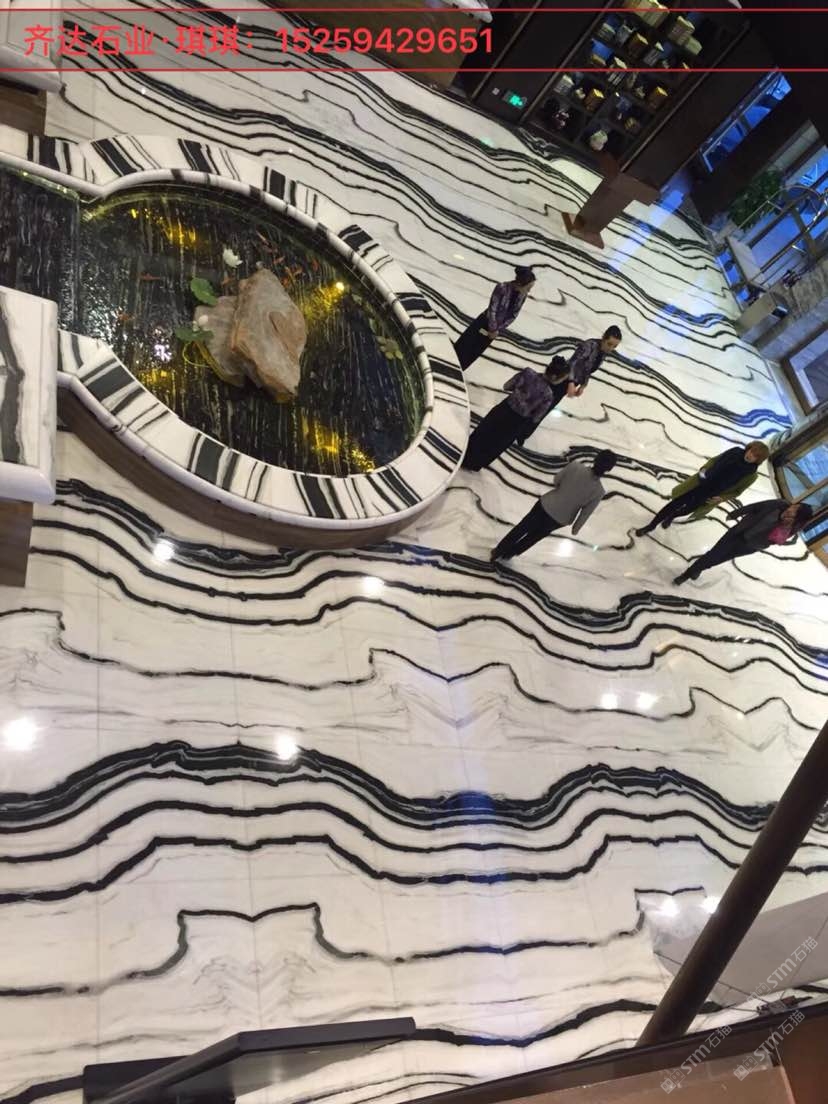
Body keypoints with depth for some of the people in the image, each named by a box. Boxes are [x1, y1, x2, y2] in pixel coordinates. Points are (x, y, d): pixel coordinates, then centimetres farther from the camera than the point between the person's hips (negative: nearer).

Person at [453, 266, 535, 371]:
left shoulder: (522, 295, -13)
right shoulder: (502, 288, -30)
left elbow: (513, 315, -5)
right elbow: (492, 310, -25)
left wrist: (498, 330, -9)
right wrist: (493, 329, -19)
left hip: (497, 326, 4)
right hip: (485, 321, -4)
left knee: (474, 352, 15)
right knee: (463, 347, 10)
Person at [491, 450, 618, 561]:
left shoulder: (575, 466, -23)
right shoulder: (598, 491, -24)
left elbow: (556, 480, -5)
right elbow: (586, 512, -10)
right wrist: (576, 527, 9)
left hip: (545, 506, 0)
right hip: (560, 520, 0)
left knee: (521, 529, 25)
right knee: (534, 536, 28)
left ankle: (498, 551, 39)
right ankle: (508, 554, 46)